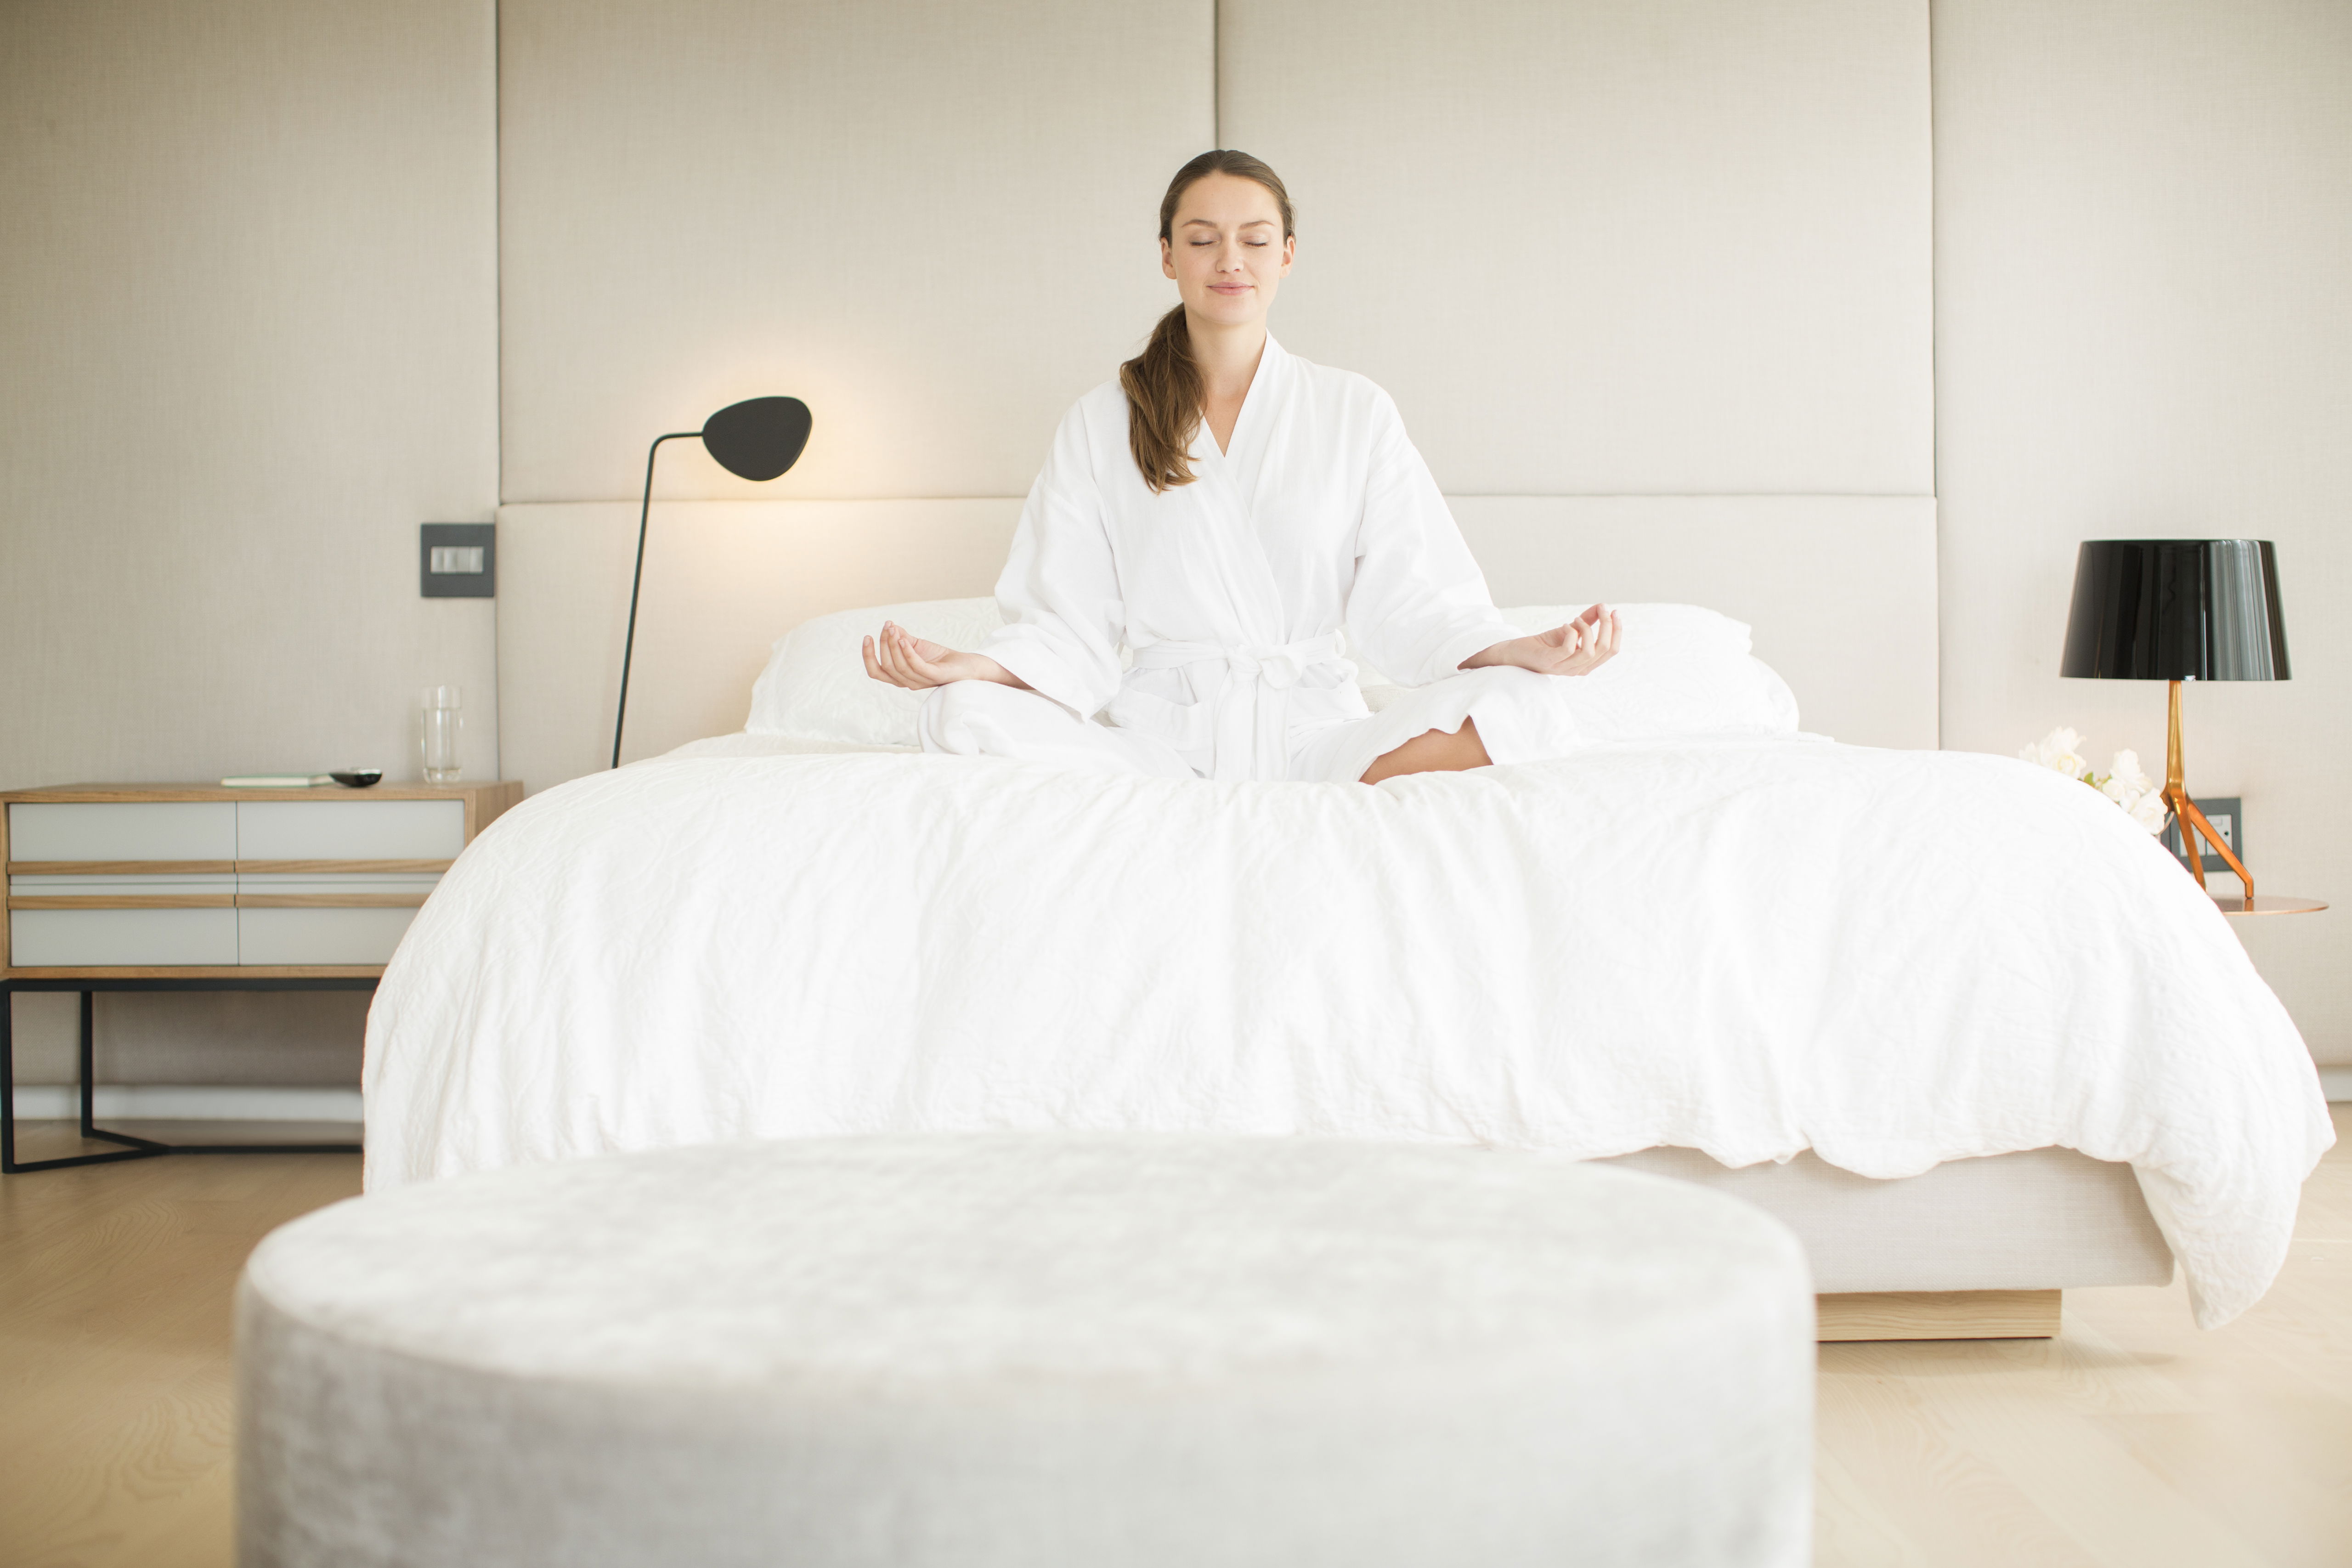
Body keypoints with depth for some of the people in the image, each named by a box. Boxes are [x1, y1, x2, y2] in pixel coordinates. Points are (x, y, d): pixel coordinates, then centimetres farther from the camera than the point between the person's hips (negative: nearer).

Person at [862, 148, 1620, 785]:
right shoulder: (1101, 423, 11)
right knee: (962, 716, -29)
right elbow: (1068, 622, 5)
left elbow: (1410, 600, 5)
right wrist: (971, 665, -16)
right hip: (1161, 735, 0)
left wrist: (1521, 649, -15)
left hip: (1312, 730, 0)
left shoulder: (1355, 412, 11)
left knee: (1519, 707, -27)